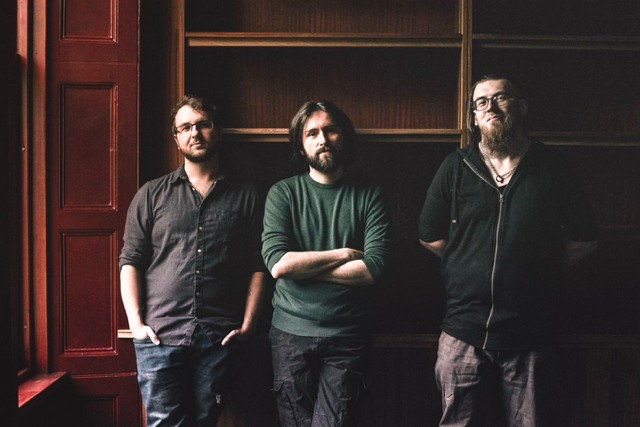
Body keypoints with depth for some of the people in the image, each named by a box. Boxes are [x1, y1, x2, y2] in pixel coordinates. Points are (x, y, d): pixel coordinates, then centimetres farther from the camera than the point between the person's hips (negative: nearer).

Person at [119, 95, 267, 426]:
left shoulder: (245, 198, 9)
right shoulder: (152, 194, 9)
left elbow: (258, 266, 6)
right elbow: (130, 261, 5)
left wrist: (247, 324, -2)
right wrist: (136, 322, -5)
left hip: (219, 337, 1)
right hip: (159, 335, 0)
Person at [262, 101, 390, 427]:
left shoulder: (369, 195, 2)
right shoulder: (283, 193, 2)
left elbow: (374, 268, -10)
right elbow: (277, 263, -12)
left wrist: (303, 266, -9)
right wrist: (343, 254, -8)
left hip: (347, 338, -1)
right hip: (291, 334, 1)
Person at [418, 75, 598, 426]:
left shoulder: (552, 168, 4)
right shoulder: (455, 167, 4)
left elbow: (584, 238, 11)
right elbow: (429, 236, 12)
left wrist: (542, 267, 5)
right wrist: (471, 265, 9)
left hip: (531, 336, 0)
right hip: (463, 333, 1)